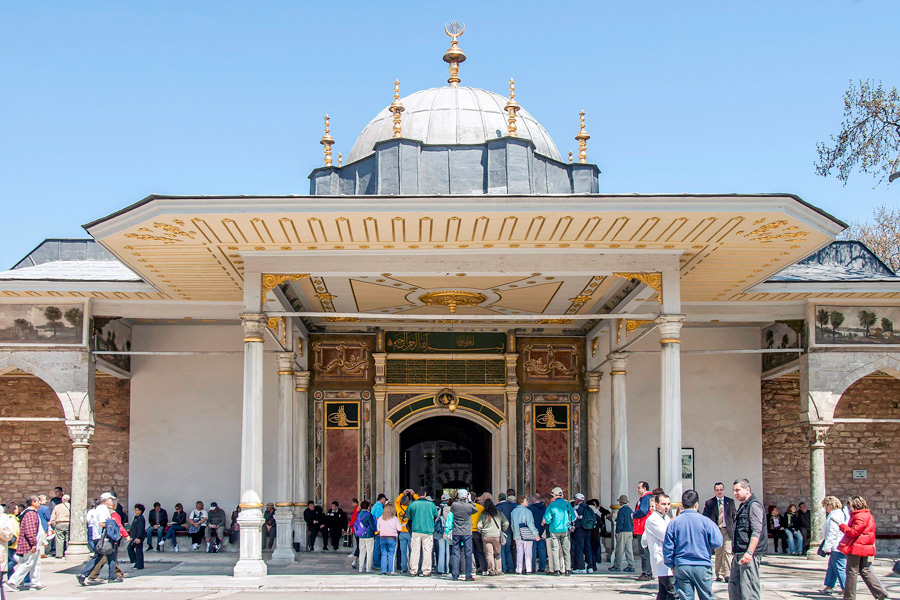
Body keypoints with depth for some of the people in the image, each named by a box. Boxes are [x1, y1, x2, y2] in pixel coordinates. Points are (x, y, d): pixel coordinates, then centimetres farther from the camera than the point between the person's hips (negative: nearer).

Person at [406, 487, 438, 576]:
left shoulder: (412, 504, -2)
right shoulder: (431, 504, 0)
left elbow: (408, 516, 9)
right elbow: (436, 516, 13)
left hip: (416, 530, 0)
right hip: (428, 530, 0)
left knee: (415, 551, 5)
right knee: (427, 551, 4)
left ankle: (413, 571, 7)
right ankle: (426, 571, 3)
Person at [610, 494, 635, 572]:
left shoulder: (622, 510, -11)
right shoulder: (630, 510, 11)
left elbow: (620, 522, -15)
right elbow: (633, 521, 15)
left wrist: (617, 532, -11)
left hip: (623, 532, -8)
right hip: (630, 531, 8)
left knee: (619, 549, -2)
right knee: (629, 549, 6)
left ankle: (617, 566, 1)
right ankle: (631, 566, 4)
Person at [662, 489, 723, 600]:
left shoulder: (673, 522, -2)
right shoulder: (705, 521, -7)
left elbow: (667, 547, 1)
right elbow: (717, 542, -8)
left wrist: (671, 566, 13)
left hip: (681, 567, 2)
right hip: (702, 566, -2)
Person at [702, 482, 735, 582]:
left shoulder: (730, 502, 9)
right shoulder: (709, 503, 5)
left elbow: (734, 516, 13)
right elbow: (705, 518, 4)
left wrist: (734, 528, 6)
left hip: (728, 530, 0)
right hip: (716, 530, 0)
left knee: (727, 551, -11)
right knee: (718, 553, 4)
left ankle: (727, 574, -13)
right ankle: (719, 574, 13)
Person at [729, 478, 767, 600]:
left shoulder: (754, 505, -11)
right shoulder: (743, 506, 19)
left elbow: (757, 532, -19)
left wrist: (749, 552, -25)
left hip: (749, 554, -10)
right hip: (739, 553, 10)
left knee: (748, 587, -11)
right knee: (733, 586, 10)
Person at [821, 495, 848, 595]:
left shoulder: (834, 516, -15)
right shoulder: (841, 514, 17)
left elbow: (832, 533, -19)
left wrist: (827, 547, -15)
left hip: (837, 547, -11)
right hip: (839, 546, 11)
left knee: (839, 568, -6)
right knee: (831, 567, 17)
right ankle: (829, 586, 23)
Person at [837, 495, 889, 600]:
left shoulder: (859, 517, -16)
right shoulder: (868, 515, 18)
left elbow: (854, 532, -21)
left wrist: (842, 526, -9)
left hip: (856, 548, -10)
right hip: (865, 548, 10)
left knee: (851, 571, -3)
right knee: (864, 571, 13)